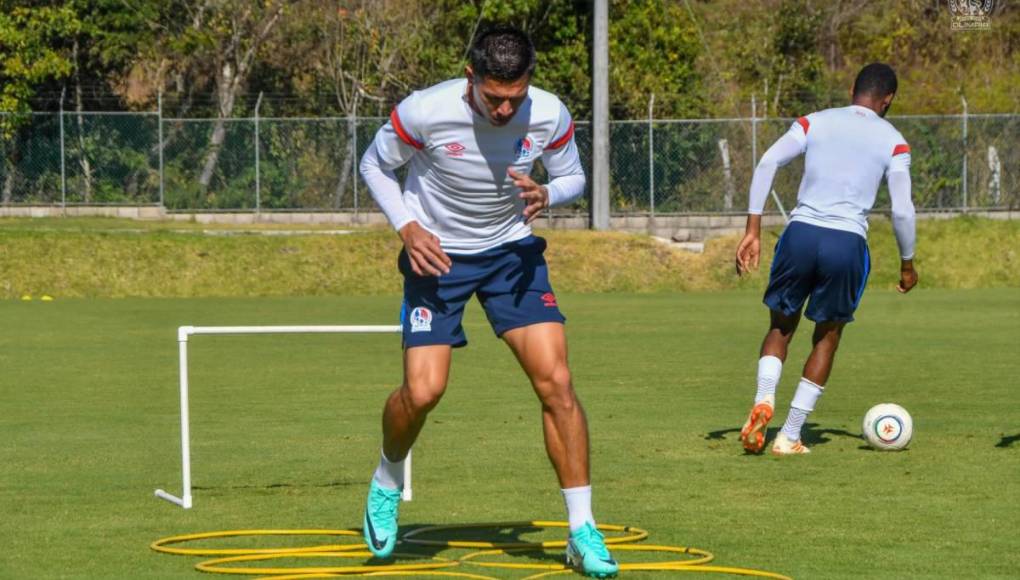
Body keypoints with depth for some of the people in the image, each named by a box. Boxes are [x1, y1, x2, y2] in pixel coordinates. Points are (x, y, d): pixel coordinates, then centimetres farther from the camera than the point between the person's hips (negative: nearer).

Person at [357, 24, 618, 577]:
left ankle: (583, 532, -5)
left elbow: (572, 177, 3)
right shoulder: (424, 112, -24)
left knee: (555, 380, -13)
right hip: (437, 255, -2)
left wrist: (545, 194, -21)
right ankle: (386, 482, 21)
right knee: (422, 391, -14)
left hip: (512, 251, 2)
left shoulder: (549, 116, -17)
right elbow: (374, 164, -4)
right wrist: (407, 228, -18)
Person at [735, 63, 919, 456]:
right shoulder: (892, 142, 8)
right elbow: (902, 211, 3)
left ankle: (764, 400, -7)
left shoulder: (815, 122, 12)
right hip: (848, 244, -1)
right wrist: (907, 264, 17)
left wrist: (752, 230, 2)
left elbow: (767, 163, 1)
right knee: (827, 337, 16)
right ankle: (789, 436, 12)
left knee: (781, 326, 20)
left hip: (801, 232, 1)